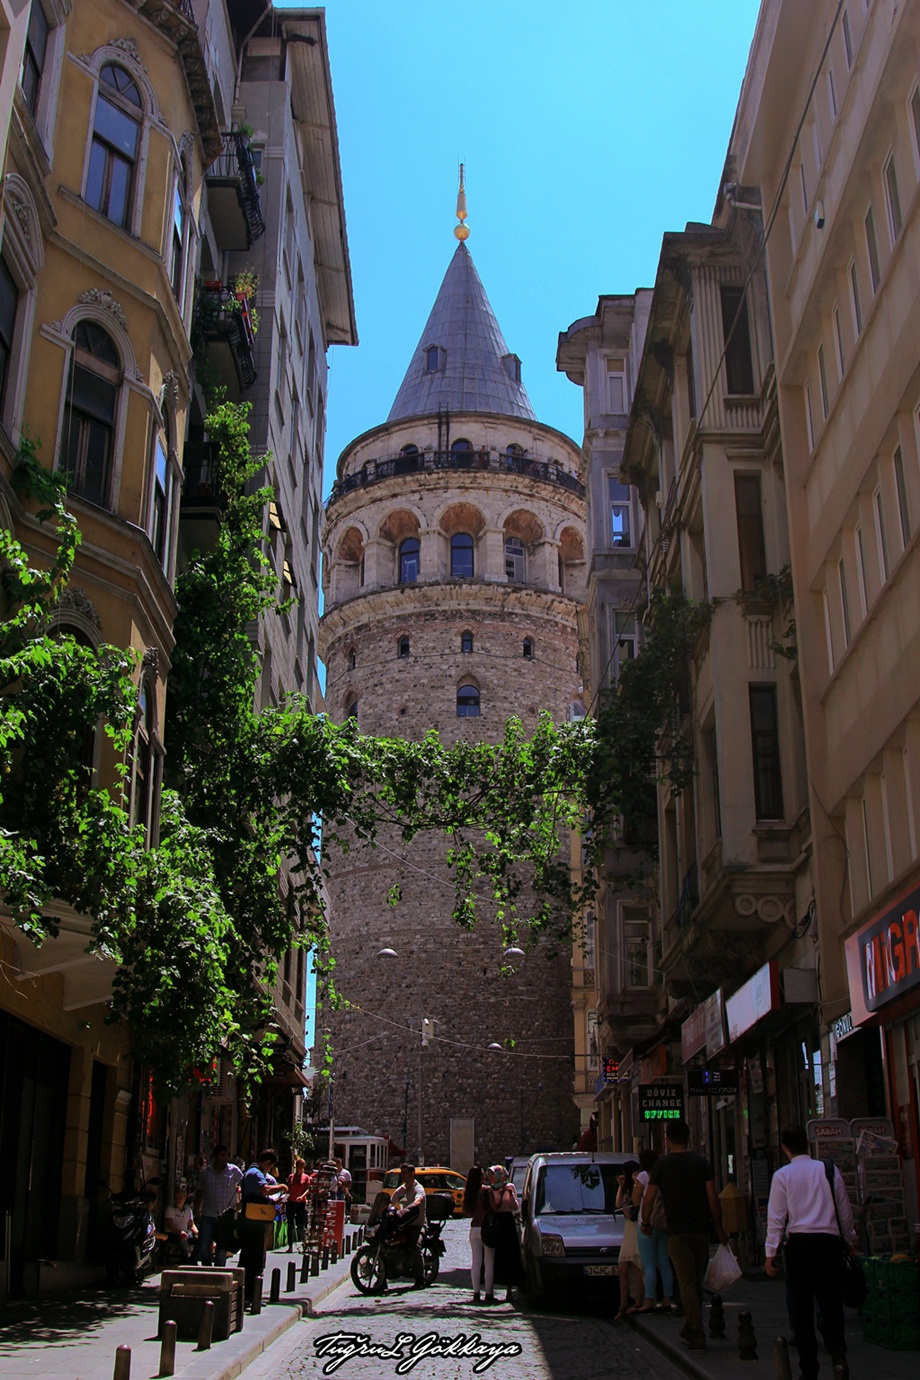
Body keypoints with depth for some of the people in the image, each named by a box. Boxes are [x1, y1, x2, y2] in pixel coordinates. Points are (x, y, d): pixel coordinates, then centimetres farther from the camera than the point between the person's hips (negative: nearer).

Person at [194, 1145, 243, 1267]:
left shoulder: (234, 1170, 1)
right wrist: (197, 1212, 7)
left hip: (226, 1216, -1)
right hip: (208, 1215, 1)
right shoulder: (205, 1171, 6)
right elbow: (199, 1192, 11)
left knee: (222, 1248, 3)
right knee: (203, 1246, -3)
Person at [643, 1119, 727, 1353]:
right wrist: (719, 1227, 9)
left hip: (677, 1231, -3)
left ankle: (697, 1335, -7)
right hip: (701, 1230, 3)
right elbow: (713, 1198, -1)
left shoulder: (663, 1164, -3)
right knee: (696, 1282, 16)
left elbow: (649, 1199, -4)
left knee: (687, 1283, -2)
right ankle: (690, 1328, 24)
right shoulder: (701, 1162, 3)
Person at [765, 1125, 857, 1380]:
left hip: (799, 1243, -1)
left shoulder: (782, 1175, -2)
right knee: (831, 1302, 7)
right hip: (829, 1241, 1)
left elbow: (776, 1217, -4)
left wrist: (770, 1253, 0)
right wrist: (850, 1242, 25)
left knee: (802, 1307, 7)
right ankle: (838, 1351, -17)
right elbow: (845, 1210, 11)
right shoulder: (829, 1170, 4)